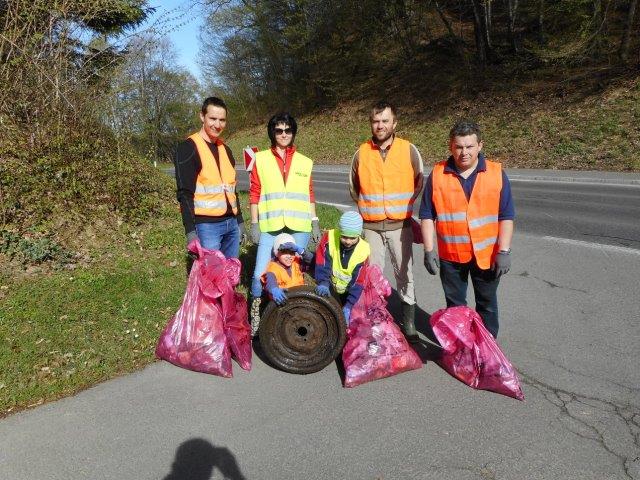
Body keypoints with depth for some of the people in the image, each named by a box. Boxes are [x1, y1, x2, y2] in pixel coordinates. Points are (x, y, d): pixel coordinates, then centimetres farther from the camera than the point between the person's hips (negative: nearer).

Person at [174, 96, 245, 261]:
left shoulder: (225, 149, 15)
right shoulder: (188, 148, -7)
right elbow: (185, 194, -12)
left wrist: (239, 220, 19)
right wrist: (190, 231, -18)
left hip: (231, 224, 7)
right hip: (206, 225, -7)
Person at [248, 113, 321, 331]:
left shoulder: (304, 162, 11)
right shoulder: (261, 159, 5)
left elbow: (309, 195, 13)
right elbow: (255, 193, 4)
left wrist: (315, 222, 8)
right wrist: (254, 224, -1)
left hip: (299, 227, 2)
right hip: (270, 227, -1)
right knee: (260, 274, -8)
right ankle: (255, 317, 11)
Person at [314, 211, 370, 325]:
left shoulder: (363, 250, -21)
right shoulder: (329, 237, -24)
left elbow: (358, 282, -21)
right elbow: (322, 263, -27)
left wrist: (348, 306, -30)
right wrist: (323, 283, -45)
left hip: (348, 291, 1)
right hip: (329, 285, -1)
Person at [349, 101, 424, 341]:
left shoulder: (409, 150, -4)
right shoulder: (361, 153, 1)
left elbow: (419, 184, 9)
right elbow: (354, 188, 14)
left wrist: (403, 205, 7)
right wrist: (369, 206, 10)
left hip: (400, 225, -1)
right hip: (371, 226, 2)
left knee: (404, 273, 5)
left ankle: (408, 320, 17)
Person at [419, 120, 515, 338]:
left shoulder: (497, 173, -5)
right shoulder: (437, 175, -4)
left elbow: (506, 216, -3)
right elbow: (427, 216, -2)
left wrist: (504, 251, -9)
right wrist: (429, 250, -7)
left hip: (487, 254, 0)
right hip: (450, 255, 0)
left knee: (487, 304, 15)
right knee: (455, 305, 15)